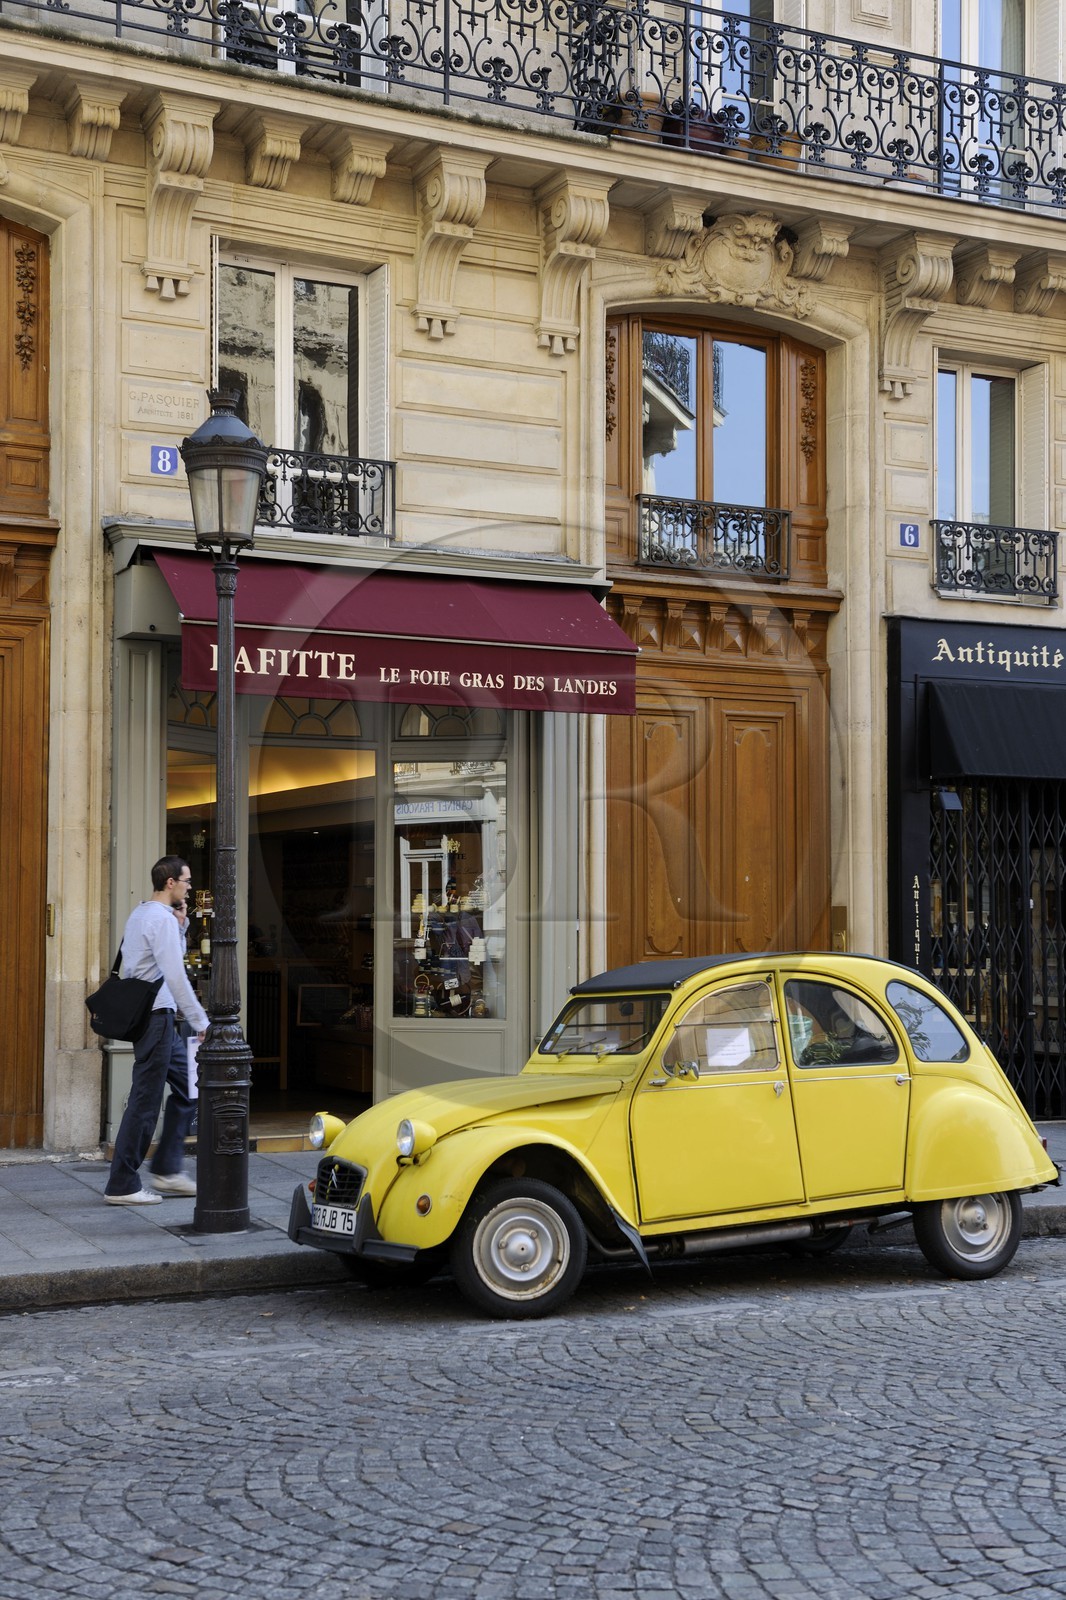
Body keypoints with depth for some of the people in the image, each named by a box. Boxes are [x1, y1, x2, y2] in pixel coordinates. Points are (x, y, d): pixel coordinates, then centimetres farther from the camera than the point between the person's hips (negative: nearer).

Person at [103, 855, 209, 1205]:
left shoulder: (141, 914, 17)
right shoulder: (161, 918, -15)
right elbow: (175, 976, -21)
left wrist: (180, 926, 12)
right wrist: (201, 1023, -18)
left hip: (163, 1018, 11)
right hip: (156, 1016, -11)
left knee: (186, 1088, 15)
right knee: (145, 1102, -5)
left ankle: (167, 1170, 19)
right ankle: (122, 1186, 0)